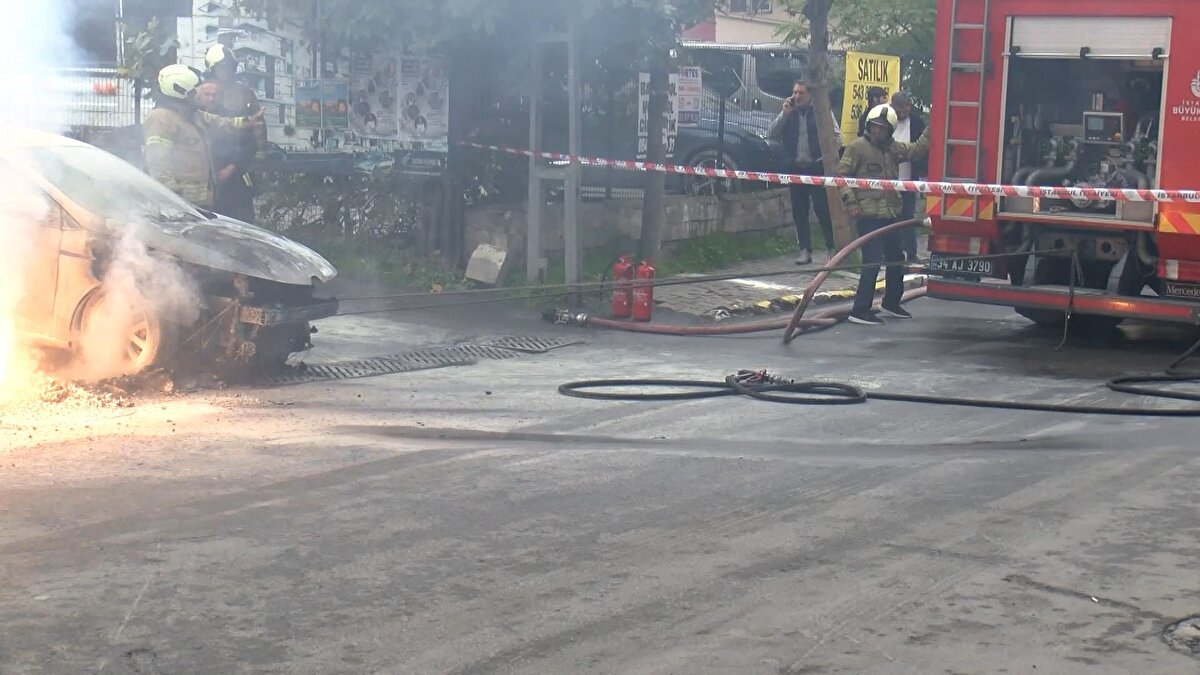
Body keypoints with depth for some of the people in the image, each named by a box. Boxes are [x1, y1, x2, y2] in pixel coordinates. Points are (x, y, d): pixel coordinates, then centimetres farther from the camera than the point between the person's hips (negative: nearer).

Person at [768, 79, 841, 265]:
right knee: (799, 212, 5)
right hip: (796, 169, 4)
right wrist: (784, 114, -7)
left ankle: (833, 248, 4)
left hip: (817, 168, -4)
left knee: (823, 209, -4)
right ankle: (805, 250, 10)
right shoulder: (788, 113, 10)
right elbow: (771, 135, 2)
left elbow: (837, 137, -1)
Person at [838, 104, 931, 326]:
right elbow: (843, 174, -8)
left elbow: (916, 150, 14)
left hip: (891, 213, 8)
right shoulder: (857, 147, -7)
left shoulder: (894, 148, 12)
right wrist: (850, 201, -14)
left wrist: (930, 132, 3)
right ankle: (860, 310, -10)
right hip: (869, 214, -8)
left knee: (896, 259, 18)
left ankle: (891, 302, 35)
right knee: (872, 261, -12)